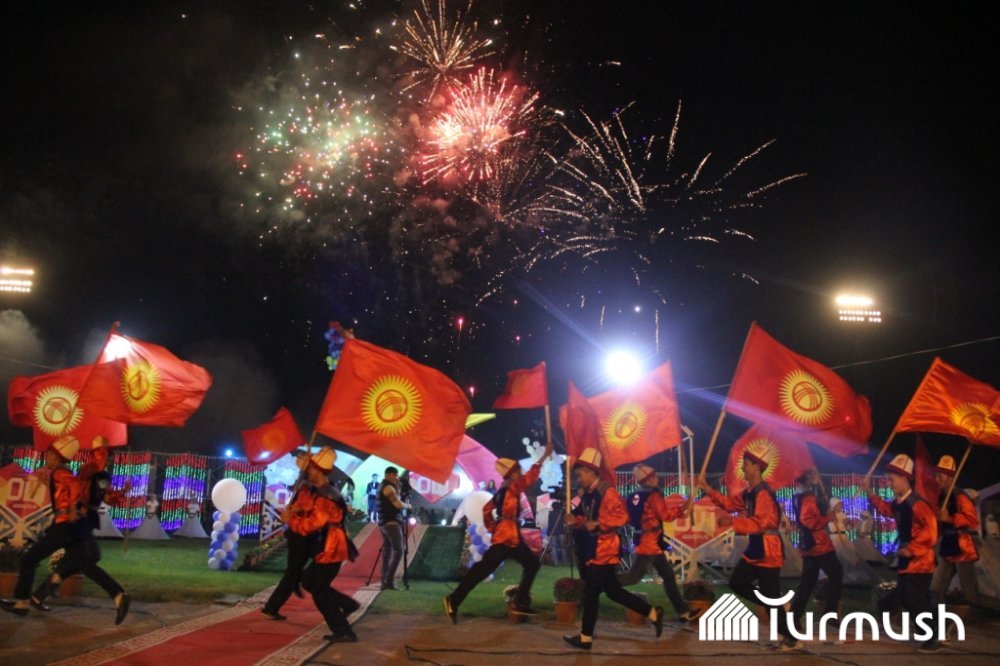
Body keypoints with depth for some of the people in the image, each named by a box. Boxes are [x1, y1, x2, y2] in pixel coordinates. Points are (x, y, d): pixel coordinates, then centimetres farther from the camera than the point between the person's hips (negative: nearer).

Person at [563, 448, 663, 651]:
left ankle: (586, 637, 7)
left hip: (605, 550, -9)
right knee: (613, 591, 14)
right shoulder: (587, 495, 12)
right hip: (594, 548, 9)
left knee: (591, 592, -4)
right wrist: (578, 522, 3)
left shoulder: (606, 491, -15)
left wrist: (597, 524, -22)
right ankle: (653, 614, 25)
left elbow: (622, 516, -21)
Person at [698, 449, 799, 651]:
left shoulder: (763, 493, -20)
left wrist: (732, 522, -28)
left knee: (771, 598, -4)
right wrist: (708, 489, 11)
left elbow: (760, 522, -28)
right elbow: (730, 503, 18)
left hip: (767, 550, -10)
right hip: (755, 549, 10)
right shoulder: (749, 492, 12)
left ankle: (791, 639, 7)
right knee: (737, 583, 14)